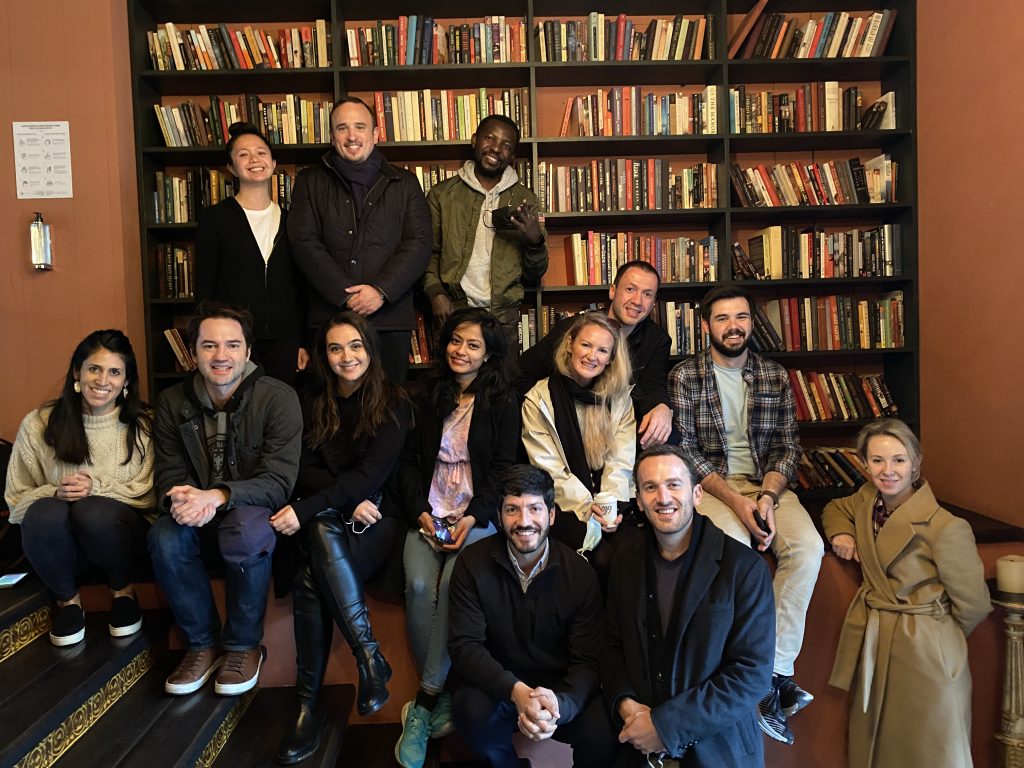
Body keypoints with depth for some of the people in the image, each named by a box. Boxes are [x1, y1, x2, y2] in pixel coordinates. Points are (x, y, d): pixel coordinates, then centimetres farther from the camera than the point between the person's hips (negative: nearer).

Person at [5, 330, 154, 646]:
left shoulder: (143, 424, -1)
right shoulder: (38, 424, 1)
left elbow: (151, 493, -4)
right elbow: (16, 500, 3)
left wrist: (97, 488, -20)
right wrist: (56, 493, -19)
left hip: (119, 532, -1)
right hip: (59, 543, 1)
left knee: (93, 510, -34)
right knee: (45, 512, -32)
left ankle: (123, 590, -3)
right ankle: (67, 598, -2)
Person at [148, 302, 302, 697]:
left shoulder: (278, 398, -14)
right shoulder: (172, 402, -1)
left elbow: (278, 482, -19)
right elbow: (168, 472, -1)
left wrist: (217, 496, -36)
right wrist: (180, 498, -27)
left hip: (256, 510, -3)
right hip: (199, 517, 4)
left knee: (245, 533, -36)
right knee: (164, 538, -28)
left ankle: (244, 645, -12)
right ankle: (202, 643, -5)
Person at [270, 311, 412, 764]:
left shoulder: (393, 402, 0)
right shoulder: (313, 404, 12)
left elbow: (372, 473, -12)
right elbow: (305, 471, 4)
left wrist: (306, 510, -22)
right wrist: (348, 502, -15)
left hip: (376, 520, -3)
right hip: (327, 522, 3)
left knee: (310, 581, -30)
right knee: (323, 529, -34)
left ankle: (310, 704, -20)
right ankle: (369, 656, -30)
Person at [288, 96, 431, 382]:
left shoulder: (403, 183, 12)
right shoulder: (310, 182, 11)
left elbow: (419, 243, 2)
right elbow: (304, 243, 0)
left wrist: (381, 290, -12)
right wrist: (347, 295, -11)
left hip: (390, 316, 0)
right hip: (328, 316, 0)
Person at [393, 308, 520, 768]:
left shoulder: (503, 403, 6)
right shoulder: (425, 397, 13)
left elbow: (503, 469, 1)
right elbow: (408, 463, 10)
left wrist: (472, 518, -14)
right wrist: (421, 512, -7)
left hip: (479, 514, -2)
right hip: (428, 514, 3)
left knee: (454, 583, -29)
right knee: (419, 586, -25)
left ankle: (425, 703, -19)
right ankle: (442, 699, -12)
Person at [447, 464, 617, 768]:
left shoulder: (580, 574, -9)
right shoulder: (472, 564, -9)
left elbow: (587, 661, -10)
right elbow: (464, 645, -13)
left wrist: (559, 704, -33)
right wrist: (516, 691, -30)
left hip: (560, 688, 0)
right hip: (495, 683, 1)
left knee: (602, 736, -27)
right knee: (474, 713, -31)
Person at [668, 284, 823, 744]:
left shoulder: (775, 376, 8)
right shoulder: (684, 377, -1)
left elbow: (787, 447, 6)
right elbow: (685, 450, -7)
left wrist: (768, 497, -14)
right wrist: (735, 500, -18)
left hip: (767, 482, 3)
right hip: (711, 484, -3)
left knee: (808, 547, -26)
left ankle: (771, 671, -16)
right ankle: (777, 680, -19)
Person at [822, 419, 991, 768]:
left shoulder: (946, 529, -19)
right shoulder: (866, 500, 0)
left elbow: (973, 607, -11)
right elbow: (835, 509, 23)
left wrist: (932, 635, 4)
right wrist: (841, 532, 1)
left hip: (924, 654, -6)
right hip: (871, 646, 6)